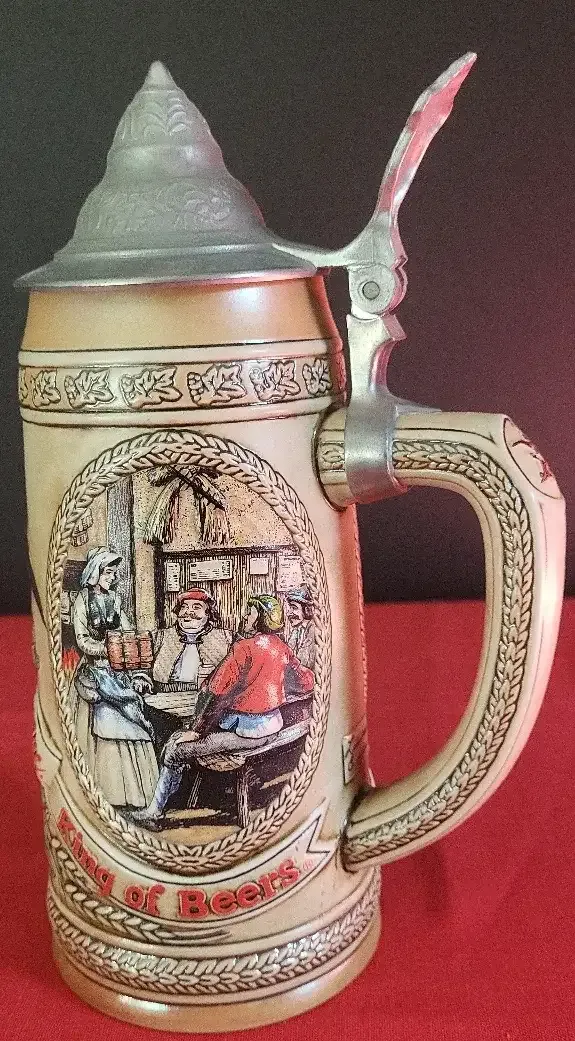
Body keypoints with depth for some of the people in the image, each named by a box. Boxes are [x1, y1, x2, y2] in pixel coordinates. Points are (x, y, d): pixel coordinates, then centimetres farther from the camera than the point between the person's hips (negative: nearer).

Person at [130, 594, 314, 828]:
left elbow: (220, 695, -16)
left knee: (176, 749, 4)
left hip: (245, 732, -8)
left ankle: (154, 813, 15)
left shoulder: (244, 647, -17)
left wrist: (197, 731, -8)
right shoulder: (281, 647, 4)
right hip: (272, 727, 8)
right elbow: (306, 682, 13)